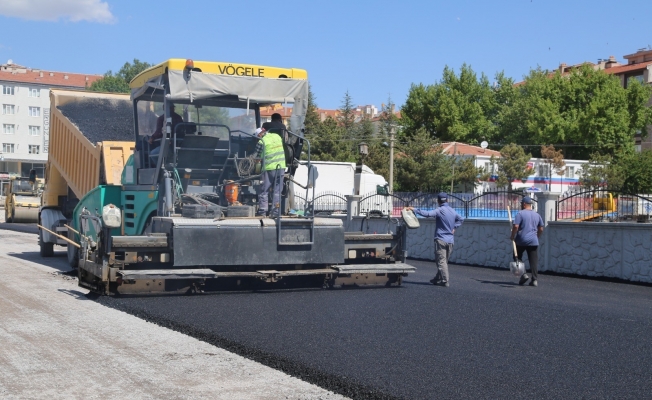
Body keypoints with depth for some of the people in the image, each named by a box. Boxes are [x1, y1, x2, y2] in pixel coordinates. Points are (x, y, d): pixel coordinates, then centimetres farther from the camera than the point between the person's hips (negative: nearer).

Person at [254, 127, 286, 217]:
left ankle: (262, 211, 6)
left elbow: (256, 156, -1)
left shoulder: (261, 142, -6)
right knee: (277, 190, 9)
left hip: (269, 168, -5)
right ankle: (276, 211, 6)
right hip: (281, 167, 5)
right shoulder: (277, 136, 10)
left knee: (264, 190, 6)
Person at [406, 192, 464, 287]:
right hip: (450, 240, 7)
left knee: (441, 261, -5)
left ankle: (445, 281, -10)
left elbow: (427, 214, -26)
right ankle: (437, 279, 25)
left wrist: (414, 209, -22)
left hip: (441, 239, -7)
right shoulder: (453, 211, 10)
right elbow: (461, 219, 26)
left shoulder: (439, 210, -12)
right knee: (444, 261, 14)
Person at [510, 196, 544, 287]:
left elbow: (516, 226, -16)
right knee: (533, 261, 3)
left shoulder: (520, 213, -7)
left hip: (521, 240, -4)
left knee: (518, 257, 12)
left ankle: (523, 274, -2)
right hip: (533, 241, 4)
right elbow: (541, 229, 14)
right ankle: (534, 280, -1)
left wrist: (512, 236, -4)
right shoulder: (537, 215, 11)